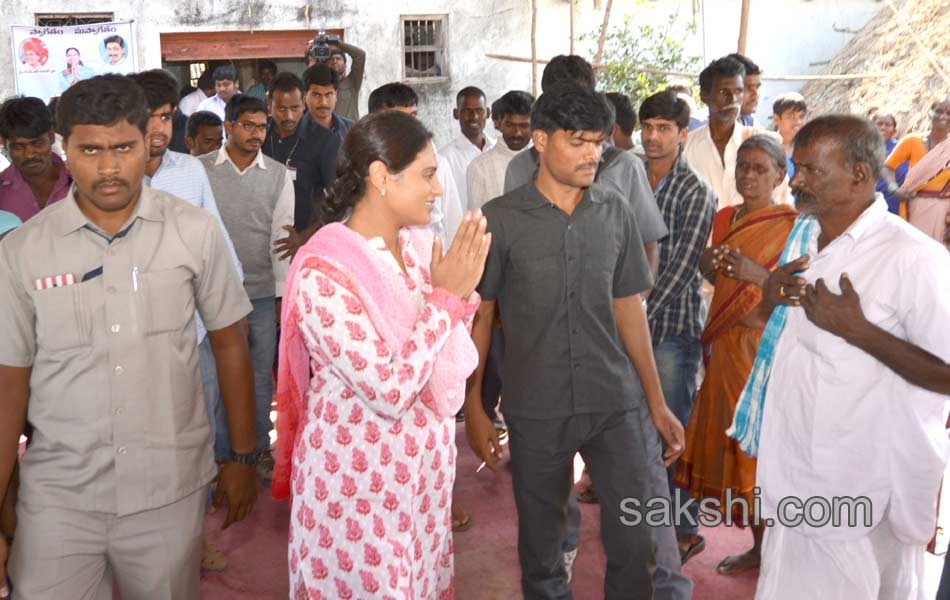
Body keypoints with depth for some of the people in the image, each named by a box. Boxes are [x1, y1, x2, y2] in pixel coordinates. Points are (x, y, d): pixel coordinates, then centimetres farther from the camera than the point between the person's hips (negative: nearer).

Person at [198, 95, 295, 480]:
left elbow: (282, 235, 3)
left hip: (262, 293, 1)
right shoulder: (201, 169, -1)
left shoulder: (278, 175, 3)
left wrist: (282, 291, 1)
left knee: (261, 375, 10)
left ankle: (260, 446, 25)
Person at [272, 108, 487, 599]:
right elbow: (389, 391, -26)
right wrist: (446, 296, -21)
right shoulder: (323, 273, -23)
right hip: (359, 473, -6)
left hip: (424, 461, 7)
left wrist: (462, 292, -10)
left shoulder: (419, 245, -2)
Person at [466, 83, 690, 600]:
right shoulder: (500, 219, -4)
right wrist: (473, 407, -2)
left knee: (648, 545, -1)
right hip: (535, 412, -1)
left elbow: (628, 308, 8)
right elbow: (479, 315, 0)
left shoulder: (615, 213, 4)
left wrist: (657, 403, 7)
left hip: (618, 403, 2)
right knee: (542, 545, 14)